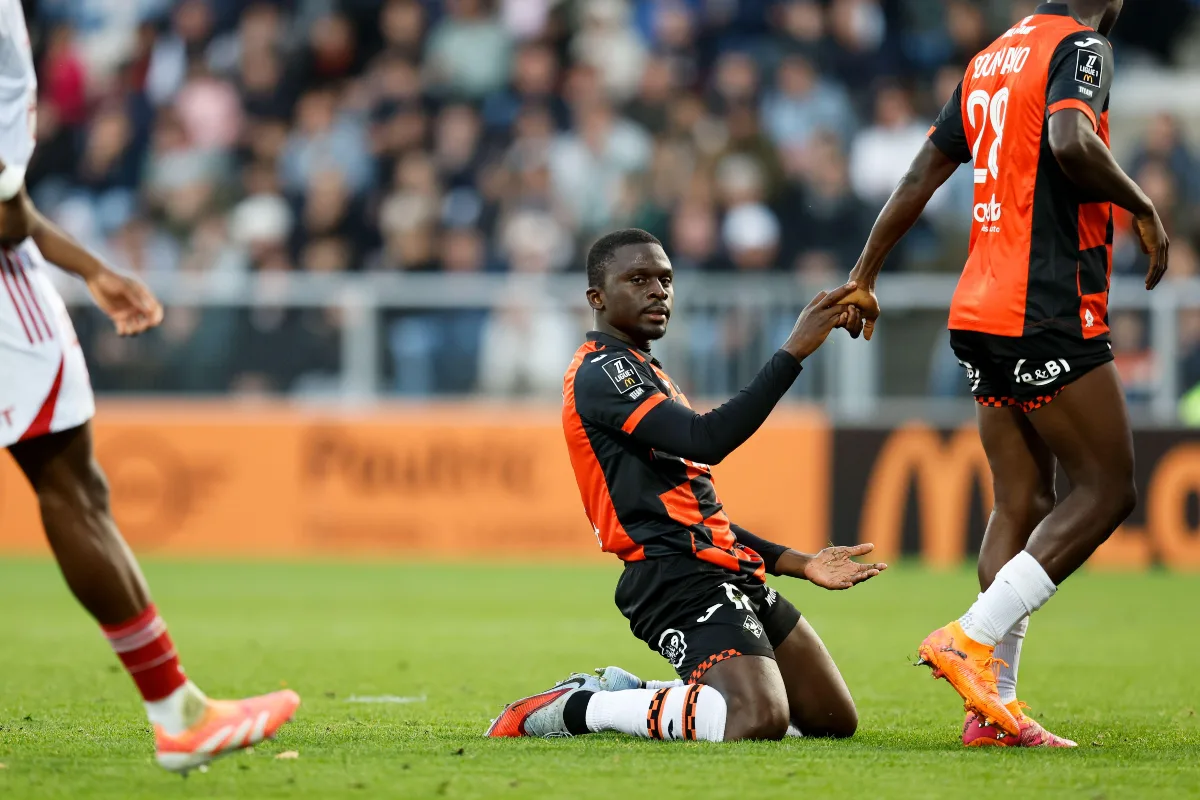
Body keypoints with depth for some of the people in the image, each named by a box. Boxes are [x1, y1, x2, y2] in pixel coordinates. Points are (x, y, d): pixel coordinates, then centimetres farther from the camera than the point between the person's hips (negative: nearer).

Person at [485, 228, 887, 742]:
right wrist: (794, 351, -22)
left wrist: (799, 563, 19)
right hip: (679, 579, -10)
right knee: (757, 720, -31)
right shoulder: (602, 372, -7)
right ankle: (575, 709, -12)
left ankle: (626, 696, 12)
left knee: (836, 720, 9)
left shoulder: (647, 376, 26)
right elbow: (707, 441, -23)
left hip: (729, 573, 10)